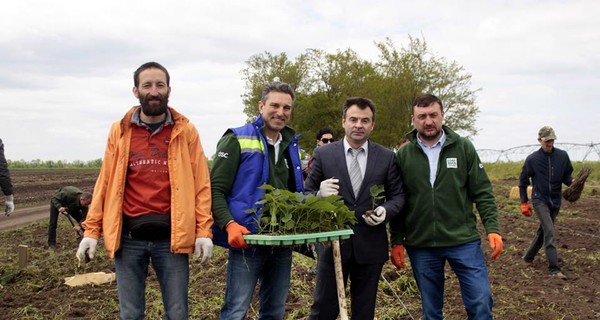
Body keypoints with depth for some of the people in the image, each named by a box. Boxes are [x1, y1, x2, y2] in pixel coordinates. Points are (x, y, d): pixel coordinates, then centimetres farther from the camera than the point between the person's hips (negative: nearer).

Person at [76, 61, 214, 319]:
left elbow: (201, 183, 1)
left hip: (171, 236, -1)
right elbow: (105, 182, 8)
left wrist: (203, 230, -6)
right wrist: (91, 230, 4)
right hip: (128, 237, 1)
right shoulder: (119, 131, 6)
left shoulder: (185, 131, 3)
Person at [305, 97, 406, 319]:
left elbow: (398, 195, 7)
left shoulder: (387, 157, 3)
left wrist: (386, 210, -14)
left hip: (370, 245, 2)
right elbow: (307, 194, 3)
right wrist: (320, 194, -20)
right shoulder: (323, 154, -1)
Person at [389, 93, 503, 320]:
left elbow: (482, 193, 1)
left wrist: (492, 229, -8)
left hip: (464, 241, -1)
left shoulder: (463, 148, 0)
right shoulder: (403, 155, 1)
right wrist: (396, 242, 2)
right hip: (420, 245, 1)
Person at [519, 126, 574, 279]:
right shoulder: (532, 159, -7)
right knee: (549, 232, -14)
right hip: (540, 200, -4)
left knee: (544, 231, 14)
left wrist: (573, 183, -16)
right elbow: (523, 182, 2)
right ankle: (554, 268, -14)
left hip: (555, 201, 4)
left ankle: (528, 257, 33)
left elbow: (567, 176, 8)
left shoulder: (563, 156, -1)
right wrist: (524, 203, 0)